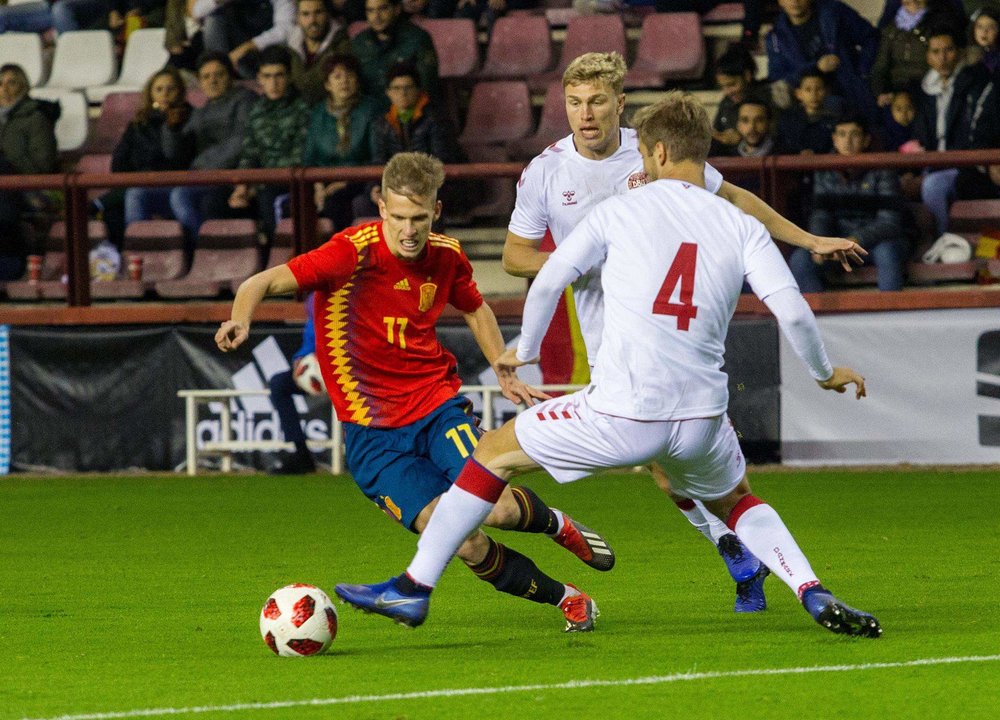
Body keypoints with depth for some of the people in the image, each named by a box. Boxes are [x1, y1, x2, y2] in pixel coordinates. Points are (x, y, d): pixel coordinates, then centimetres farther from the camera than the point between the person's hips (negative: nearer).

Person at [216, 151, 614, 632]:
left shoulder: (446, 256, -1)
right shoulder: (355, 252, -17)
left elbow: (475, 309, 22)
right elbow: (261, 283, -21)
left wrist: (506, 375, 13)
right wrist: (240, 321, -42)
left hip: (437, 406, 3)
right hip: (372, 433, -3)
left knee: (499, 510, -23)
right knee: (465, 544, -17)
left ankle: (557, 524, 14)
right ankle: (564, 598, 6)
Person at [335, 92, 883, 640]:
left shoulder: (619, 211, 4)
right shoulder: (741, 227, 6)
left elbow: (548, 282, 7)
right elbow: (792, 310, -2)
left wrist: (525, 349, 25)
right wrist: (825, 374, 17)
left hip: (621, 414, -3)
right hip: (701, 418, 3)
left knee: (496, 451, 17)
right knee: (735, 503, 34)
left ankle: (414, 588, 17)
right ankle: (815, 597, 12)